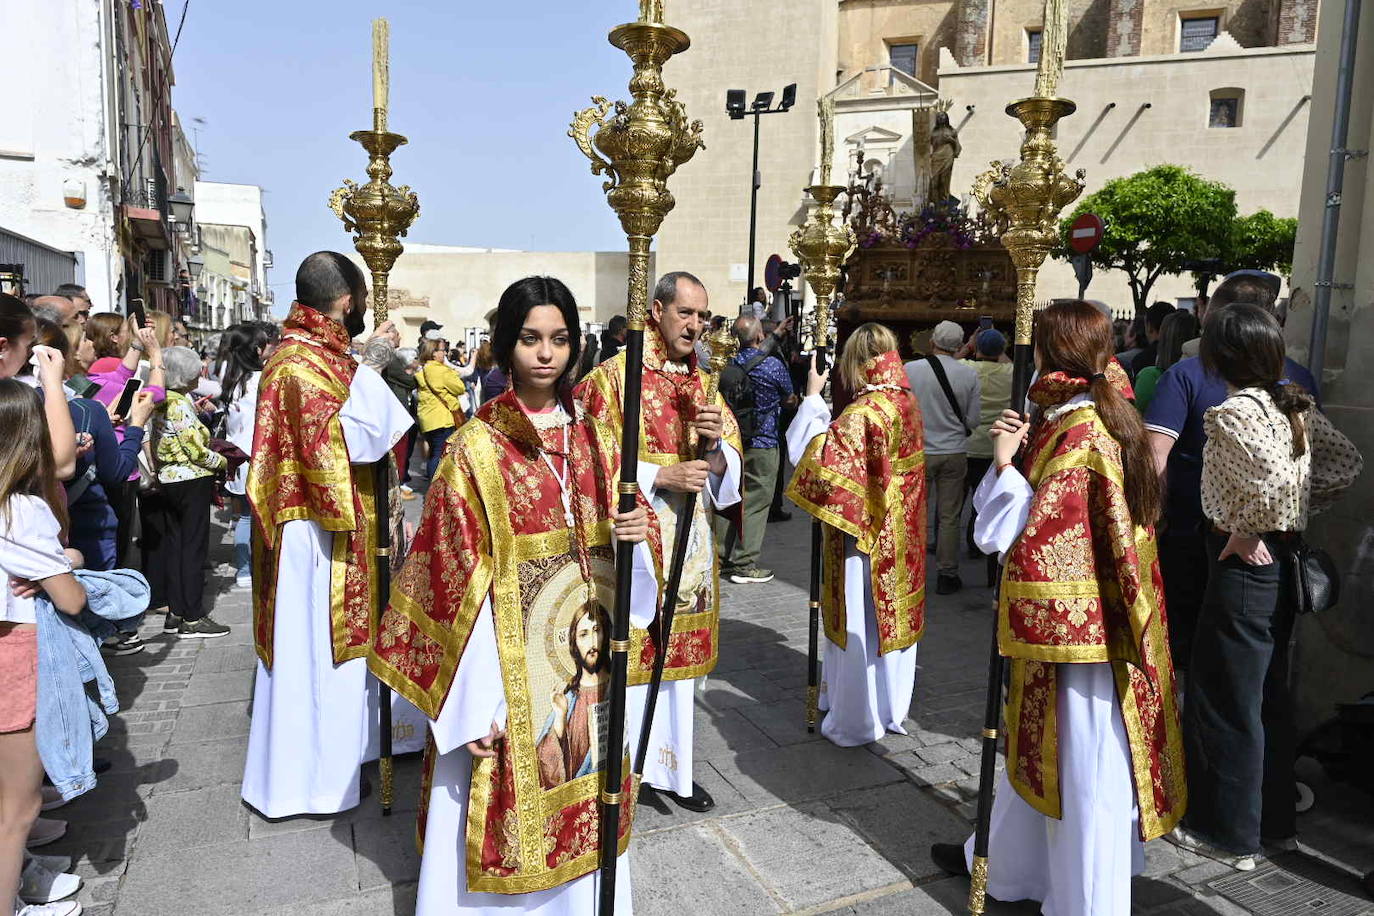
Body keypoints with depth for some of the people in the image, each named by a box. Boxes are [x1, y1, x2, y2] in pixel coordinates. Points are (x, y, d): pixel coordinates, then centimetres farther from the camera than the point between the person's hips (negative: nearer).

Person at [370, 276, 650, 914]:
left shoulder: (596, 440, 5)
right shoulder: (477, 448, -9)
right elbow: (458, 577, -12)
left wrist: (633, 536, -14)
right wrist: (473, 708, -16)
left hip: (585, 662, 4)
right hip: (510, 662, -4)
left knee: (581, 812, 16)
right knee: (505, 810, 8)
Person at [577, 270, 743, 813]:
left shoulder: (702, 383, 11)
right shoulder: (613, 376, -7)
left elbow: (729, 465, 8)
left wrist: (716, 444, -14)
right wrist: (660, 475, -20)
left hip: (689, 544, 6)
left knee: (677, 653, 14)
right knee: (627, 656, 1)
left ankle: (667, 765, 29)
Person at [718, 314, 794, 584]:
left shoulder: (730, 365, 1)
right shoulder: (773, 365, -12)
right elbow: (789, 398, 2)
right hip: (762, 443, -6)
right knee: (756, 503, 1)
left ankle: (721, 558, 20)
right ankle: (745, 564, 4)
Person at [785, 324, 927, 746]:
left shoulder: (864, 412, -22)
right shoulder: (907, 403, 3)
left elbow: (816, 456, -24)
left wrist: (813, 396, -18)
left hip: (863, 535, -8)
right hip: (900, 535, 8)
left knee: (859, 626, 5)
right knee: (892, 618, 18)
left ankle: (854, 723, 19)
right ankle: (889, 710, 34)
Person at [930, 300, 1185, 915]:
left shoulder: (1077, 436, -21)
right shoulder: (1101, 417, 9)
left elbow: (1030, 536, -23)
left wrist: (1005, 463, -17)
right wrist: (1015, 454, -1)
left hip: (1075, 624, -10)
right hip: (1058, 620, 10)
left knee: (1084, 765, 4)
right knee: (1039, 744, 22)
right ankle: (1010, 861, 40)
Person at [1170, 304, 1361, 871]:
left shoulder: (1235, 411, -18)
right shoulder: (1295, 405, 7)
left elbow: (1274, 478, -31)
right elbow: (1346, 463, 13)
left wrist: (1246, 534, -17)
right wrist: (1299, 514, 11)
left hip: (1243, 565, -9)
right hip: (1282, 564, 9)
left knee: (1224, 702, 4)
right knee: (1268, 696, 20)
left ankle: (1232, 836, 16)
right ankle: (1277, 819, 33)